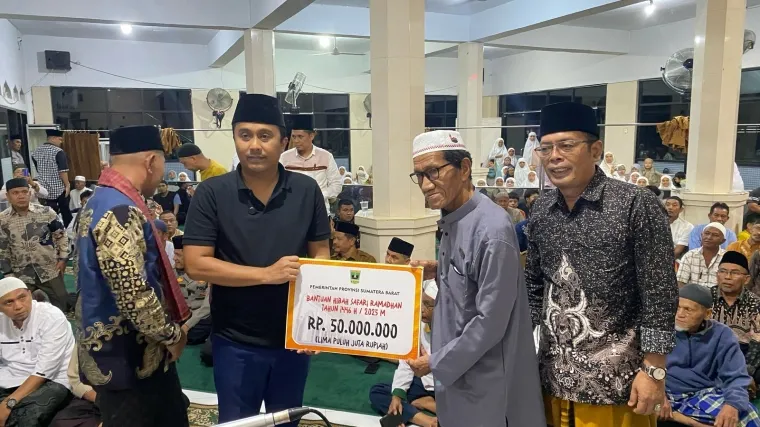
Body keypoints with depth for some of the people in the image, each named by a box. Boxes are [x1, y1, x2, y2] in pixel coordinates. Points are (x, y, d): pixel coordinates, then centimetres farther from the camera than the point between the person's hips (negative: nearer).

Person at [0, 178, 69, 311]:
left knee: (61, 304, 12)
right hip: (21, 275, 1)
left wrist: (63, 258, -3)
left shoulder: (46, 212, -8)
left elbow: (61, 235, 2)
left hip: (50, 271, -1)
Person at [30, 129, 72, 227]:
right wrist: (67, 185, -9)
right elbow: (63, 171, -17)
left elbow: (37, 170, 17)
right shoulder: (58, 151, -12)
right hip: (58, 188, -5)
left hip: (43, 189, 5)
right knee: (65, 213, 10)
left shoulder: (36, 151, 9)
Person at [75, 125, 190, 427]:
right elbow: (134, 295, -29)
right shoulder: (119, 212, -25)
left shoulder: (104, 200, 9)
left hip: (137, 351, 9)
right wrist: (172, 334, -13)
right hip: (126, 358, -9)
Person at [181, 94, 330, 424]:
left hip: (293, 335, 2)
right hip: (236, 341, -2)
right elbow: (195, 264, -14)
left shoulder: (307, 190, -5)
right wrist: (267, 274, -22)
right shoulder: (211, 193, -11)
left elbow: (321, 256, 1)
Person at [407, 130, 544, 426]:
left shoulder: (492, 230, -25)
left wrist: (437, 362, -15)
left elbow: (491, 322, -23)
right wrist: (439, 272, -2)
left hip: (485, 375, -8)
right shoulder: (451, 220, 1)